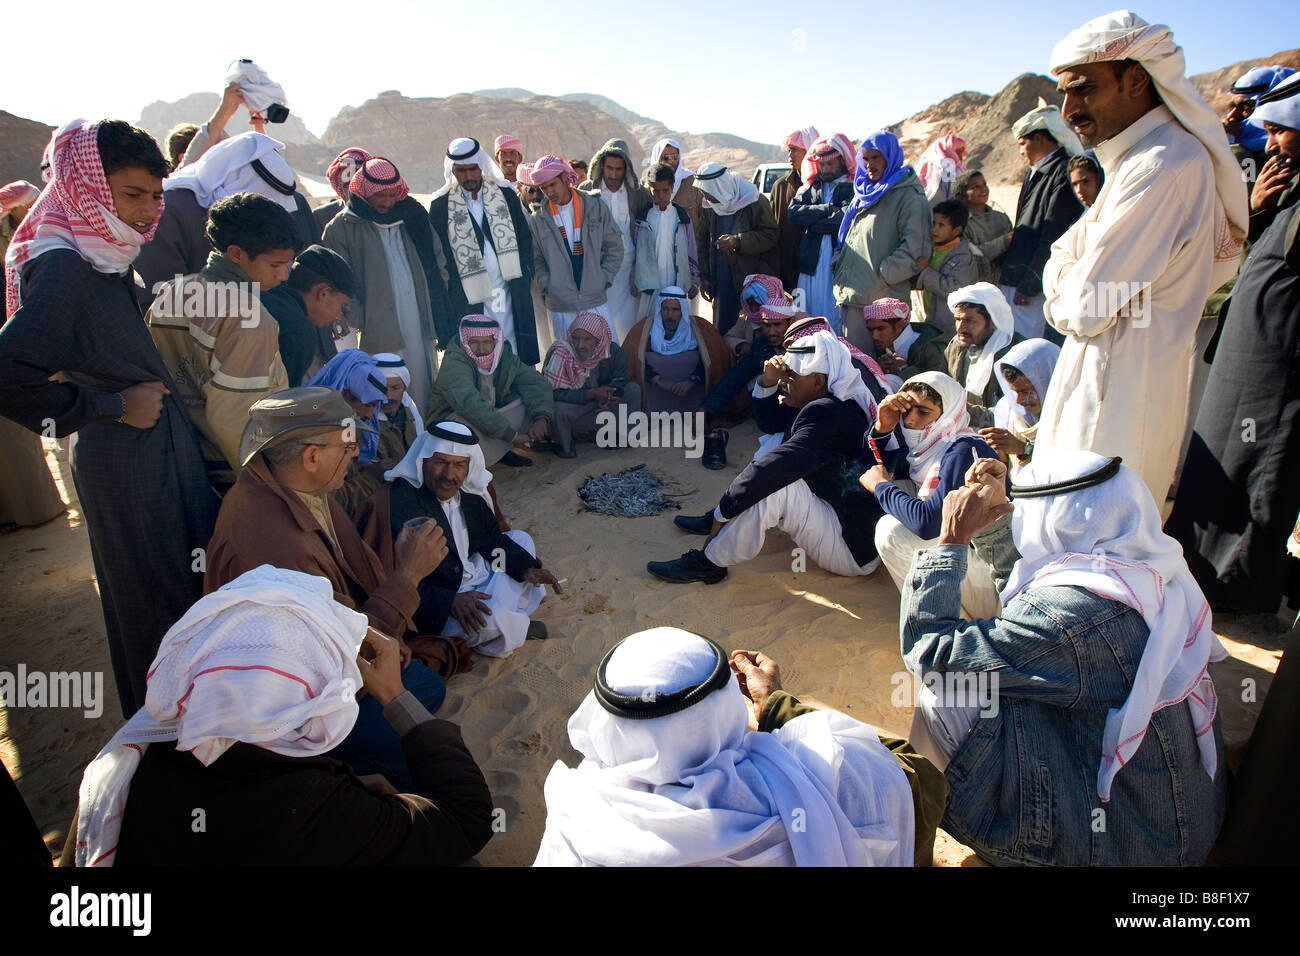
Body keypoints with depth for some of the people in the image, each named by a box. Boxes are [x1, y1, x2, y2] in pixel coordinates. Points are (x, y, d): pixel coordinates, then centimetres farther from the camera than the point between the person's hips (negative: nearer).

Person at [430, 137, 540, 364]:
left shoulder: (506, 195, 9)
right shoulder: (441, 206, 3)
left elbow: (525, 240, 15)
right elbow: (436, 258, 3)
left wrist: (524, 279, 3)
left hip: (510, 299, 2)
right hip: (469, 301, -2)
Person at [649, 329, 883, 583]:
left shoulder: (827, 415, -25)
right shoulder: (827, 405, 6)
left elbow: (771, 469, -32)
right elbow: (767, 422, 15)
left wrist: (723, 510, -22)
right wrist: (769, 383, -3)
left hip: (857, 551, -10)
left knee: (772, 485, -29)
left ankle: (709, 563, -14)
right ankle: (716, 520, 11)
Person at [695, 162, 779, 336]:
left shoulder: (755, 201, -9)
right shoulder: (707, 206, 7)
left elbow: (770, 235, -10)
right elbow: (703, 241, 13)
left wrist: (738, 241, -21)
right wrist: (704, 276, 7)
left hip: (754, 277, -5)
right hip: (722, 281, 5)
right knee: (722, 330, 6)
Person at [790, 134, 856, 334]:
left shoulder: (854, 188, 2)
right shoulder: (809, 188, 18)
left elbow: (845, 220, -15)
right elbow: (793, 214, 1)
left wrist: (811, 223, -3)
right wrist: (828, 209, -7)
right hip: (811, 262, 4)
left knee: (837, 318, -5)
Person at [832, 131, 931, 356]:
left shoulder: (909, 195, -5)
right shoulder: (864, 192, 21)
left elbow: (914, 248, -14)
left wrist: (882, 275, -15)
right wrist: (839, 264, 14)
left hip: (879, 297, -8)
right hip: (849, 293, 8)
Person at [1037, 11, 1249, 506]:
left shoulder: (1165, 166, -21)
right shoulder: (1137, 158, 14)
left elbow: (1085, 310, -21)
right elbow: (1062, 256, 15)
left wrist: (1064, 302, -1)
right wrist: (1070, 277, -5)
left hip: (1122, 387, -10)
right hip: (1106, 373, 10)